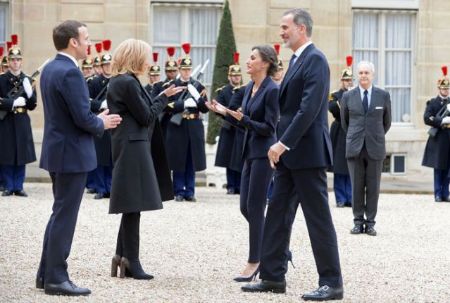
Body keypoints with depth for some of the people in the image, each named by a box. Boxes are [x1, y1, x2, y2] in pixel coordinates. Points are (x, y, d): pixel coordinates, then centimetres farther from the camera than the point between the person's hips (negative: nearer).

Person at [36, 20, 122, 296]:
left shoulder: (50, 69, 10)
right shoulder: (70, 73, -21)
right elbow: (83, 118, -22)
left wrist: (96, 119, 11)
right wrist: (102, 124, -3)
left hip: (57, 149, 10)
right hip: (72, 153, -10)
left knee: (60, 213, 17)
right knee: (65, 216, -3)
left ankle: (46, 273, 22)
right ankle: (56, 279, 2)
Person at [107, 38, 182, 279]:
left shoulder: (117, 82, 14)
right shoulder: (128, 83, -16)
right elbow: (146, 117, -13)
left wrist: (161, 99, 10)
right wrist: (164, 97, -3)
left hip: (126, 146, 10)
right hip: (134, 148, -10)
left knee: (130, 207, 13)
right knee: (134, 205, -5)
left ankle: (122, 256, 17)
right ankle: (131, 261, -1)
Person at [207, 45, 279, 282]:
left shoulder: (272, 90, -14)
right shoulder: (249, 88, 11)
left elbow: (269, 128, -16)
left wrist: (243, 118, -25)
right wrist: (225, 113, 5)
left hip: (263, 153, -9)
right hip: (250, 151, 9)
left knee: (255, 208, -5)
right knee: (245, 207, 9)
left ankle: (254, 261, 3)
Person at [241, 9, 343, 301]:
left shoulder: (315, 59, -14)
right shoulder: (296, 60, 16)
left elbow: (309, 109, -22)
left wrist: (283, 143, -23)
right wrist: (280, 145, 14)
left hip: (307, 152, -10)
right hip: (289, 154, 10)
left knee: (318, 217, -4)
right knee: (278, 214, 10)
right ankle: (273, 276, 15)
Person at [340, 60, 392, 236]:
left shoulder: (383, 96, 3)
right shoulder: (348, 96, 5)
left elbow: (387, 122, 15)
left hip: (375, 148, 0)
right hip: (355, 148, 0)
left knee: (373, 187, 1)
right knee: (357, 186, 2)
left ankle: (370, 222, 7)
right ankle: (358, 221, 8)